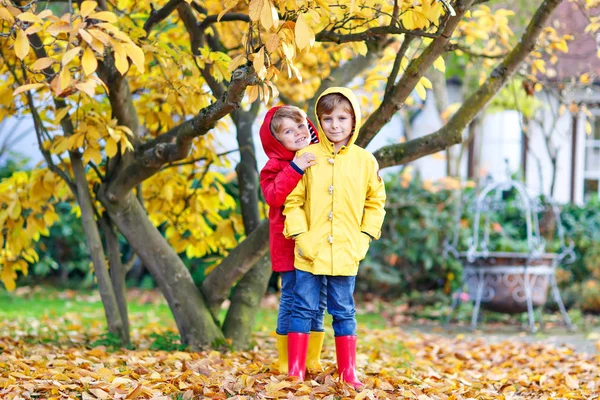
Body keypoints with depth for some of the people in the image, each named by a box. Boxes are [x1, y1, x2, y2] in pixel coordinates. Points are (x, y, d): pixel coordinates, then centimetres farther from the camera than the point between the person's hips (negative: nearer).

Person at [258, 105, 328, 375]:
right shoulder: (276, 165, -6)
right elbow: (273, 196, -24)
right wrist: (295, 169, -29)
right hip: (289, 243, -5)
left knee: (319, 301, 8)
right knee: (291, 299, -1)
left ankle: (313, 358, 18)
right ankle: (286, 360, 9)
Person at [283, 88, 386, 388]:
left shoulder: (365, 161, 4)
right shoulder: (307, 156, 0)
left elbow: (375, 203, 11)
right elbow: (293, 200, 2)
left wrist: (364, 238, 2)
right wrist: (300, 235, -8)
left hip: (345, 253, 1)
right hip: (310, 251, -1)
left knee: (344, 312, 9)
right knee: (303, 309, 4)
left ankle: (348, 372, 15)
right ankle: (295, 371, 10)